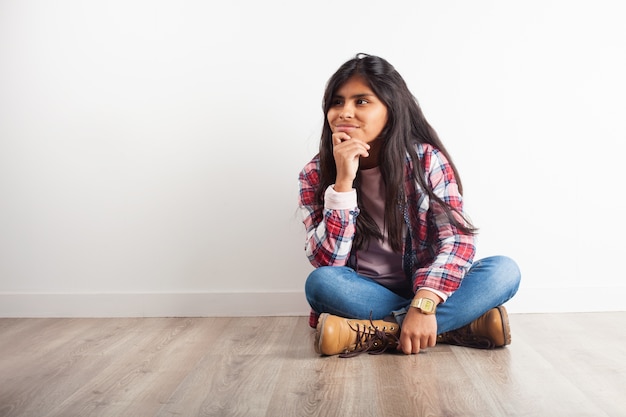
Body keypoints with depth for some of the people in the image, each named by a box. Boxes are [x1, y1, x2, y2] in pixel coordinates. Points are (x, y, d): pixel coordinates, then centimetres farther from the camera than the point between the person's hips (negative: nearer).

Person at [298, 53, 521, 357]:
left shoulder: (427, 160, -6)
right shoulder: (315, 175, -5)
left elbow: (456, 238, -16)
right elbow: (327, 262, -15)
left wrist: (422, 305, -32)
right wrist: (343, 180, -25)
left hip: (421, 290, 1)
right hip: (362, 296, -1)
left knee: (504, 271, -23)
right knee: (321, 283, -32)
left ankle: (372, 334, -27)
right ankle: (458, 328, -25)